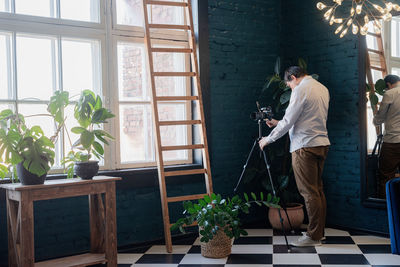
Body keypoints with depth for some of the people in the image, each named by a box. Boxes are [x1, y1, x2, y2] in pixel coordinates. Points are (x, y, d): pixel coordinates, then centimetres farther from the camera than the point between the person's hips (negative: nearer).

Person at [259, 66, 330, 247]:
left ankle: (314, 236, -1)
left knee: (309, 192, -5)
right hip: (322, 143, 9)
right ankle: (319, 231, 20)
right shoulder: (322, 89, 17)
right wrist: (278, 123, 26)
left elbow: (288, 121, -11)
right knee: (318, 190, 13)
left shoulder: (300, 90, -10)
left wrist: (268, 139, 1)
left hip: (305, 146, -9)